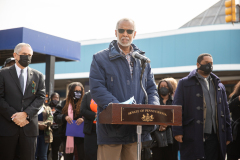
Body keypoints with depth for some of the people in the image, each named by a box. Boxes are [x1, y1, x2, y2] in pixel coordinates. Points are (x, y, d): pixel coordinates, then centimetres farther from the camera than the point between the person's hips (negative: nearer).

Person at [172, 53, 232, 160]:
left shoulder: (219, 85, 20)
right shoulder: (185, 83, 6)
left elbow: (225, 110, 19)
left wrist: (228, 135, 12)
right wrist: (177, 131, -11)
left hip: (213, 135, 4)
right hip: (193, 135, -4)